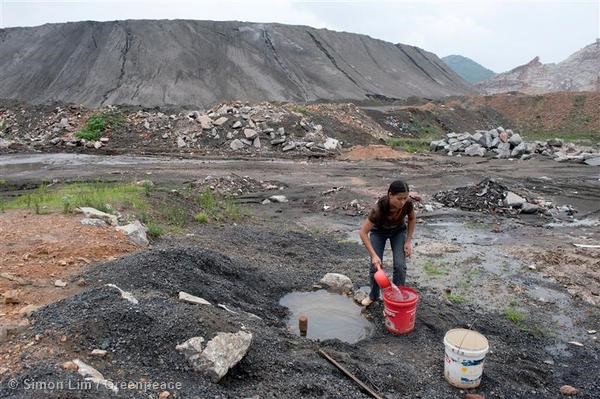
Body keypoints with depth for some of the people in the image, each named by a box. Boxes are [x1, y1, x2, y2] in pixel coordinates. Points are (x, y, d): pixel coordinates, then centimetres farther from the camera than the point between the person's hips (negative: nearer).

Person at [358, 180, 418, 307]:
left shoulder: (408, 203, -31)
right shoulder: (380, 207, -40)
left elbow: (412, 218, -6)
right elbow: (363, 232, -34)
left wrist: (409, 241, -10)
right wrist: (374, 255, -37)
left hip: (398, 231, 2)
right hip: (379, 231, -2)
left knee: (400, 265, -11)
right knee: (375, 265, -7)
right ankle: (373, 295, 19)